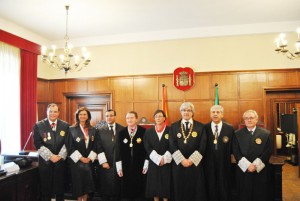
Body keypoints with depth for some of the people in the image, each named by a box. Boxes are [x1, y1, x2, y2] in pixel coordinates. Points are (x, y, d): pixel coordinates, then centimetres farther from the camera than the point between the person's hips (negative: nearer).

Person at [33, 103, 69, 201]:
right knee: (46, 187, 8)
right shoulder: (38, 125, 0)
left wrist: (60, 156, -11)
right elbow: (38, 144, -7)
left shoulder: (65, 125, 3)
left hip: (61, 161, 1)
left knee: (60, 187, 9)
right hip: (45, 161, -1)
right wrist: (50, 156, -14)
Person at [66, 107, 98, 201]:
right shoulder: (72, 129, -3)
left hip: (88, 161, 3)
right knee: (78, 182, 3)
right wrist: (81, 158, -11)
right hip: (76, 161, -2)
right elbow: (70, 147, -7)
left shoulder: (93, 130, 5)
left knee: (87, 182, 5)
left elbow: (95, 146, 6)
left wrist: (90, 158, -6)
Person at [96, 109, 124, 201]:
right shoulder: (100, 130, 2)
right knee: (105, 186, 5)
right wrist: (103, 162, -7)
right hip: (105, 163, 0)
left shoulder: (122, 129, 3)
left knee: (117, 186, 4)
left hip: (118, 163, 0)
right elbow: (99, 148, -2)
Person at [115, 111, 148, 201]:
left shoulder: (143, 131, -4)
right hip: (126, 167, 2)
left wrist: (146, 165, -4)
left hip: (140, 167, -2)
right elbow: (118, 150, 2)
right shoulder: (121, 133, 3)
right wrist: (119, 167, 0)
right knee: (126, 191, 9)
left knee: (139, 190, 8)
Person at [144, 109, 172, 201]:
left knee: (166, 184, 3)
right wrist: (158, 159, -13)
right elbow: (147, 147, -2)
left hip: (166, 163, -1)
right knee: (154, 184, 5)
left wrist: (164, 158, -14)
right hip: (154, 162, 1)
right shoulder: (149, 131, 5)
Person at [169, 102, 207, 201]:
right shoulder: (173, 126, 4)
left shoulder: (200, 127, 2)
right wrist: (182, 160, -12)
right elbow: (172, 145, -3)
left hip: (195, 163, 0)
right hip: (178, 163, 1)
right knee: (180, 189, 8)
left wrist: (191, 160, -12)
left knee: (196, 190, 7)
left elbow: (202, 146, -5)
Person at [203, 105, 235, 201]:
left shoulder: (230, 129, 2)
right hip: (209, 165, 0)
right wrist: (204, 160, -4)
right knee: (210, 191, 9)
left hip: (224, 165, 1)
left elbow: (232, 148, 4)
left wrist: (226, 156, -5)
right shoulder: (204, 128, 0)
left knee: (224, 191, 11)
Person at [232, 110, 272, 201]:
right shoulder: (237, 134, 4)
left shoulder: (266, 133, 3)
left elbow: (268, 152, -3)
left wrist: (255, 165, -12)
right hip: (243, 170, 0)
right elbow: (236, 152, -1)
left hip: (260, 171, 0)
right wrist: (247, 165, -13)